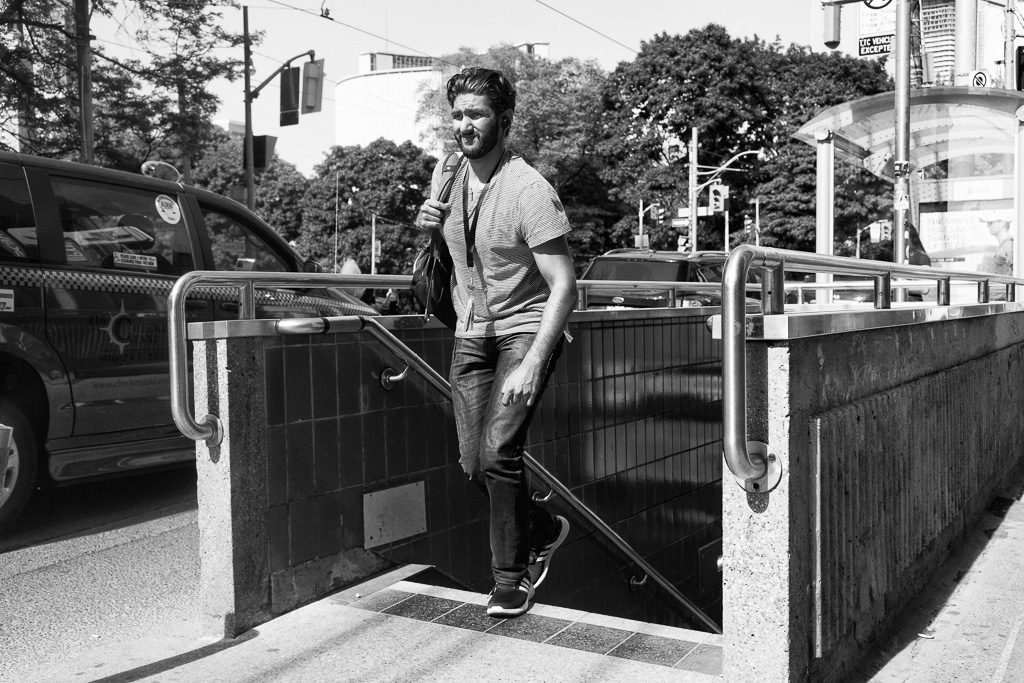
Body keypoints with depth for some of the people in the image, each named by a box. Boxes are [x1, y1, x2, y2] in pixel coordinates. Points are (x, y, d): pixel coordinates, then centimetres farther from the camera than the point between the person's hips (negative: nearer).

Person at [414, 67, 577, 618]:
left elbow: (564, 286, -22)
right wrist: (426, 221, -2)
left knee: (497, 452, -19)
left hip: (525, 329, -7)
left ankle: (509, 578, 3)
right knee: (474, 463, 5)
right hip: (471, 333, 7)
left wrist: (533, 364, -30)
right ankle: (543, 531, 32)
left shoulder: (529, 191, -19)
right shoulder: (446, 173, 4)